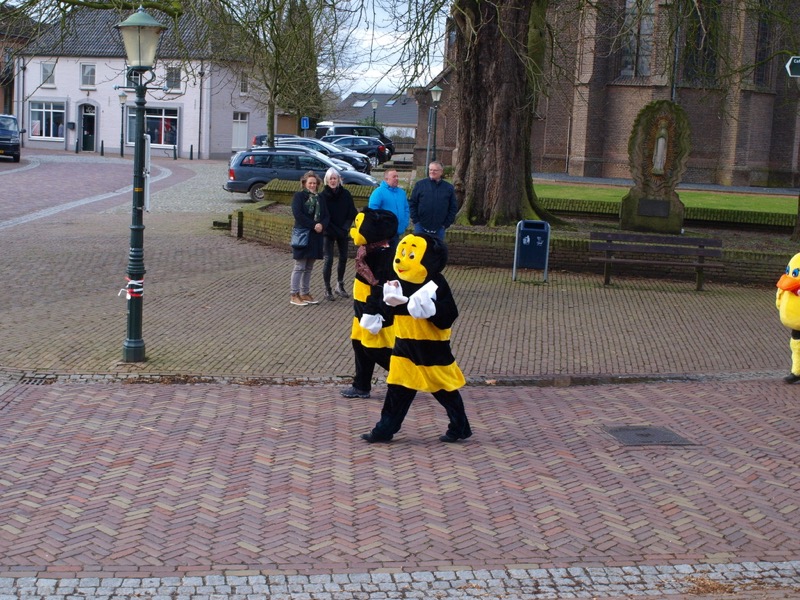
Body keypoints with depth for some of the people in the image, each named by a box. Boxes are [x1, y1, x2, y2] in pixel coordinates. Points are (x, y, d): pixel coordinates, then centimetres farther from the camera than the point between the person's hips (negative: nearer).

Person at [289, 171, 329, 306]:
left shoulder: (319, 198, 14)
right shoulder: (299, 196, -4)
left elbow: (326, 215, 10)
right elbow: (298, 214, -16)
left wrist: (322, 225, -12)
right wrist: (313, 225, -19)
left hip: (315, 237, 6)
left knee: (309, 267, 10)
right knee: (299, 267, -4)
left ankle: (305, 293, 17)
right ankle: (295, 295, 0)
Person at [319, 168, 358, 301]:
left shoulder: (346, 194, -2)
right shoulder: (323, 195, -9)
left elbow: (352, 213, 1)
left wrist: (345, 227, -12)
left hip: (343, 232, 4)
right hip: (328, 232, -3)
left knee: (343, 258, 11)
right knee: (328, 259, -7)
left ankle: (340, 286, 27)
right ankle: (327, 290, 1)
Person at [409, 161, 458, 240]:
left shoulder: (448, 187, 4)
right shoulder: (420, 184, 1)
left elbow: (453, 207, 7)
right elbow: (412, 204, 3)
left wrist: (446, 223, -1)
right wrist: (415, 220, -4)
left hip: (439, 228, 1)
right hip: (421, 227, -1)